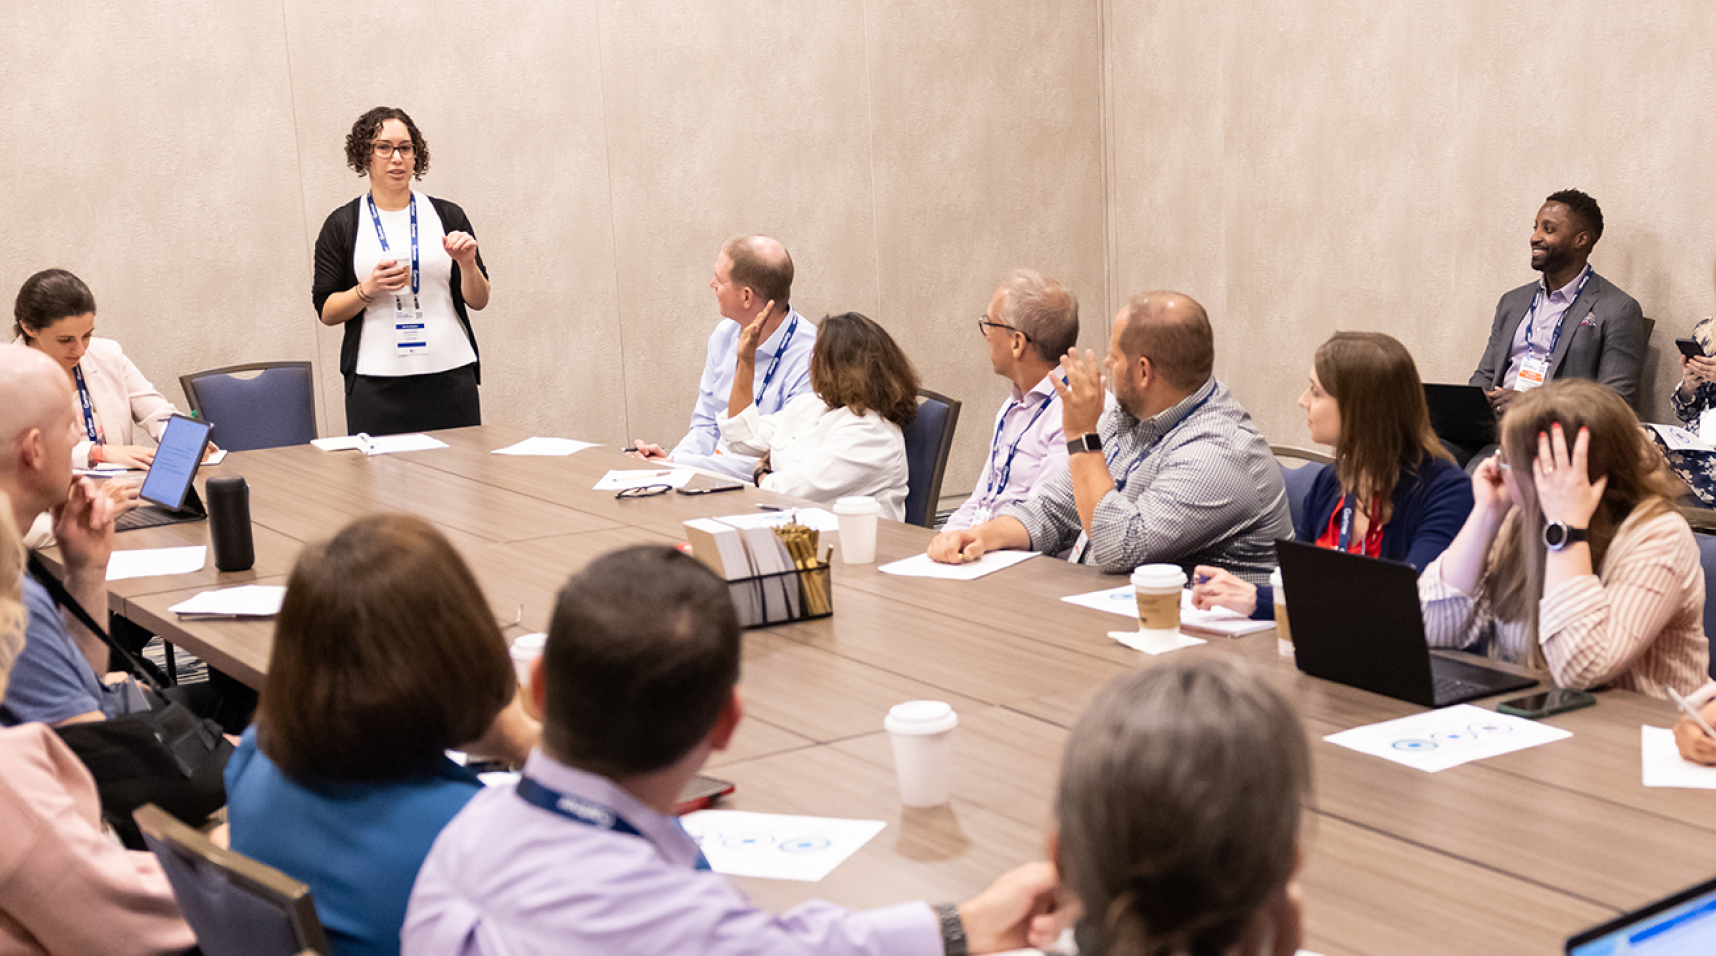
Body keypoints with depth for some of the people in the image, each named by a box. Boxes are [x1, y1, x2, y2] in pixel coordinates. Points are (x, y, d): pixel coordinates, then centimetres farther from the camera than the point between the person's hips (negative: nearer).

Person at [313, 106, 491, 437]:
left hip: (450, 378, 1)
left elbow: (479, 301, 9)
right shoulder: (342, 225, 7)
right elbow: (326, 311, 3)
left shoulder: (447, 216, 10)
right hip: (376, 382, -1)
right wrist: (369, 289, -13)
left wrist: (467, 264, -9)